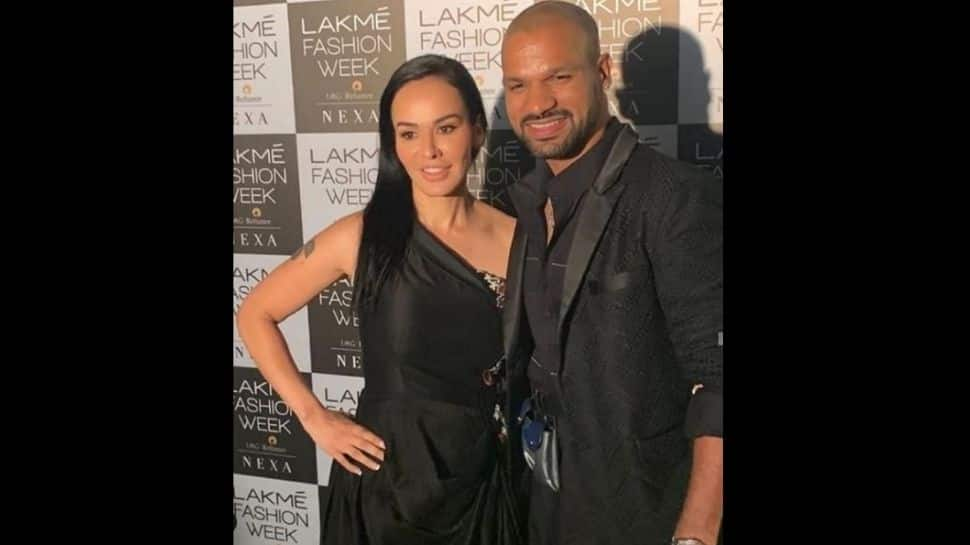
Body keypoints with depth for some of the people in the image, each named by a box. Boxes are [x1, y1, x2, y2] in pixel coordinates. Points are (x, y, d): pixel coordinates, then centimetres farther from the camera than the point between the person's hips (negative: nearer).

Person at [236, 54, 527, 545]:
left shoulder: (516, 238, -7)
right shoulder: (362, 237, -10)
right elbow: (255, 315, 1)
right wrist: (313, 416, -4)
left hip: (481, 485, 1)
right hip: (382, 484, -1)